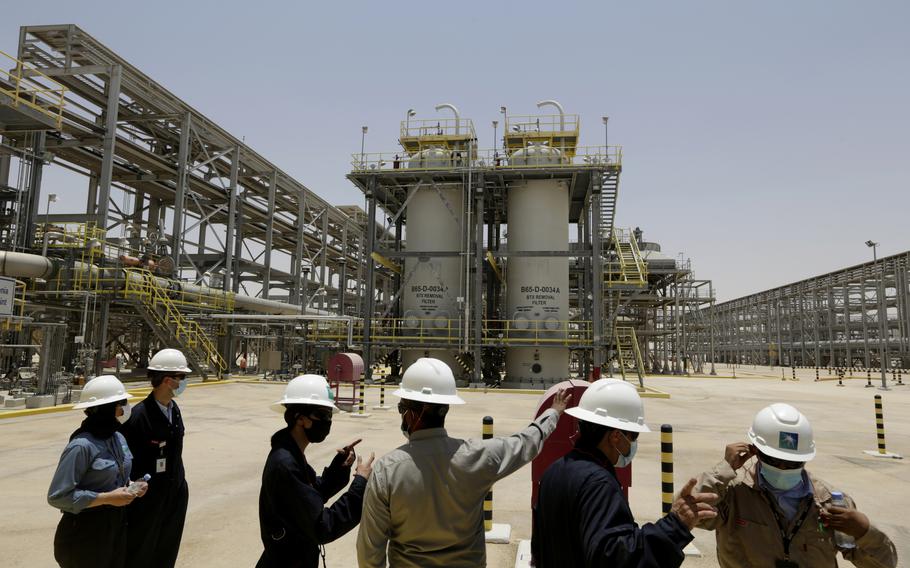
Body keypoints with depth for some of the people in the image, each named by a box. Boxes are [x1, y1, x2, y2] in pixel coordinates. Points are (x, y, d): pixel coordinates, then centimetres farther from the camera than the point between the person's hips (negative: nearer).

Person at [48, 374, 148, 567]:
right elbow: (58, 496, -21)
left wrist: (131, 487, -2)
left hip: (117, 526, 8)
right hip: (86, 532, -7)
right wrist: (107, 498, -23)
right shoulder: (81, 446, -21)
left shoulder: (118, 438, 4)